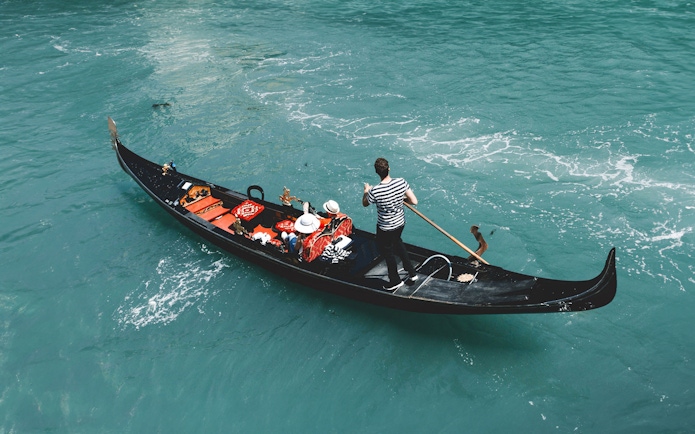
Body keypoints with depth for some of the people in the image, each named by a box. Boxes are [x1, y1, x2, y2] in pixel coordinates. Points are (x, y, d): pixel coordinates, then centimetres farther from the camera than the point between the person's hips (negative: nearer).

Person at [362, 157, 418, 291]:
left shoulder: (375, 191, -29)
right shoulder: (401, 182, -19)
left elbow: (365, 204, -8)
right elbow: (414, 201, -14)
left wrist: (366, 191, 11)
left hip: (385, 228, -5)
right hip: (400, 223, 5)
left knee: (387, 251, 18)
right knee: (397, 242, 32)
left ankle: (395, 281, 38)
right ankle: (412, 273, 39)